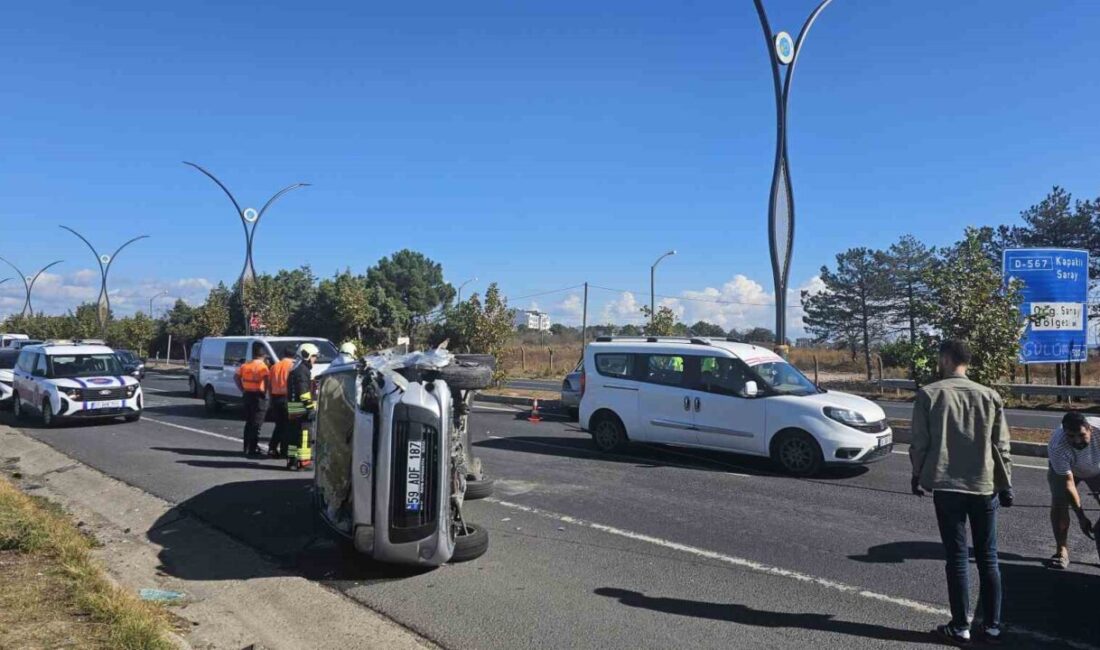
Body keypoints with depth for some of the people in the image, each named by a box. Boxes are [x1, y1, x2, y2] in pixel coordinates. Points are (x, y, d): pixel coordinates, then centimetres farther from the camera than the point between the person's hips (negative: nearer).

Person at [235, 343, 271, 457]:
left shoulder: (245, 365, 10)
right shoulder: (262, 366, -12)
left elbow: (236, 377, 13)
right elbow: (266, 379, -28)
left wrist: (242, 390, 12)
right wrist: (265, 391, -14)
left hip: (248, 395, 7)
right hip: (259, 396, -7)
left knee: (248, 423, 15)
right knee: (256, 424, -2)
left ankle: (247, 448, 21)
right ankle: (253, 449, -2)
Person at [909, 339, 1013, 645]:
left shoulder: (928, 394, -5)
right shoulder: (990, 396, 2)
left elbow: (920, 443, -4)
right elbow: (1001, 446, 3)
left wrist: (917, 475, 11)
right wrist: (1006, 484, 12)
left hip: (947, 487, -2)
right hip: (985, 486, 2)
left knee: (957, 559, 5)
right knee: (988, 558, 12)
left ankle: (960, 627, 11)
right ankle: (992, 625, 19)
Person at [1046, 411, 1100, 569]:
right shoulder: (1057, 447, -40)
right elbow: (1068, 483, -33)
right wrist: (1081, 517, -35)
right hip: (1063, 469, -2)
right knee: (1059, 503, -15)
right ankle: (1062, 550, -4)